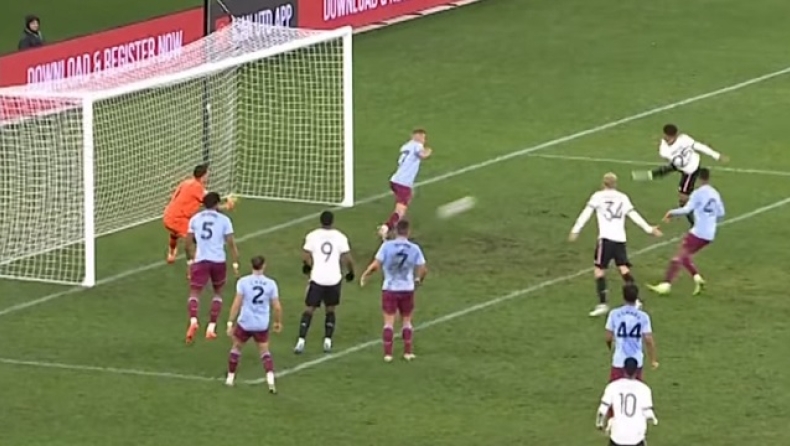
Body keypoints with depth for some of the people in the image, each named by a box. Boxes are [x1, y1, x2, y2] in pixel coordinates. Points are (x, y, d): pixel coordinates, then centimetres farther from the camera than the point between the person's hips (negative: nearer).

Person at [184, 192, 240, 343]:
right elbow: (231, 243, -2)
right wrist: (235, 263, 3)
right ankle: (211, 327, 13)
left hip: (200, 261, 0)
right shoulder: (224, 220, 2)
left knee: (194, 292, -1)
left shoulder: (195, 219, 7)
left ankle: (193, 320, -30)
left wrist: (190, 260, 24)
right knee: (218, 293, 21)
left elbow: (188, 243, 11)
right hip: (219, 261, 0)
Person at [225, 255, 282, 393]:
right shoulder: (271, 284, -5)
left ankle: (230, 378, 29)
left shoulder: (243, 282, -9)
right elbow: (277, 307, -1)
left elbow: (236, 304, -12)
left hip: (245, 323, -1)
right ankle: (270, 379, -4)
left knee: (236, 347, 22)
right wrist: (278, 322, 16)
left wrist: (230, 323, -6)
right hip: (262, 325, 1)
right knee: (264, 351, 15)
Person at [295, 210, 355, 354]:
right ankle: (328, 341, 10)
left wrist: (307, 265, 16)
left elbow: (306, 256, -6)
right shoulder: (340, 237, -3)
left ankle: (301, 341, -5)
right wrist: (350, 272, 13)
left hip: (317, 278, -1)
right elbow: (347, 258, -5)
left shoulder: (312, 236, -4)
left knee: (309, 310, 6)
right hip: (334, 279, 1)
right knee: (330, 310, 18)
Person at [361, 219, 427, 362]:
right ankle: (408, 352, 17)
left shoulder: (387, 246, -12)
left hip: (389, 289, -1)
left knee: (389, 322, 4)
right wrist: (418, 279, 18)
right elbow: (422, 269, -3)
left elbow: (376, 265, -15)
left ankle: (388, 353, 1)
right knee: (406, 321, 15)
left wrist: (365, 275, 3)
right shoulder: (414, 248, -7)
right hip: (407, 289, 1)